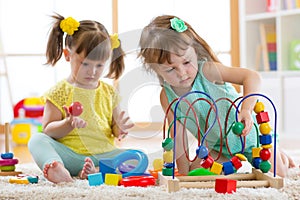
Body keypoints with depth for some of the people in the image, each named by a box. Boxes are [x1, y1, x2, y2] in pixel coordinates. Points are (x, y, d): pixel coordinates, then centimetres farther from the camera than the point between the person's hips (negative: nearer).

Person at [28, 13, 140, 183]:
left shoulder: (109, 93, 13)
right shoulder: (59, 92, 4)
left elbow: (117, 132, 14)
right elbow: (48, 131, -1)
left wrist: (121, 128, -10)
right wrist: (67, 124, -21)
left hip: (102, 155, 2)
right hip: (68, 155, -2)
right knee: (37, 140, -26)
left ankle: (97, 170, -41)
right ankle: (52, 166, -55)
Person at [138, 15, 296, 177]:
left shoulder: (206, 71, -30)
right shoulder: (167, 97, -16)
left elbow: (252, 77, -39)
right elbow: (178, 135, -8)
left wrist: (246, 109, -54)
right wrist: (183, 171, -9)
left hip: (247, 132, -4)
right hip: (217, 147, 4)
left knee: (276, 174, -6)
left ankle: (280, 156, 32)